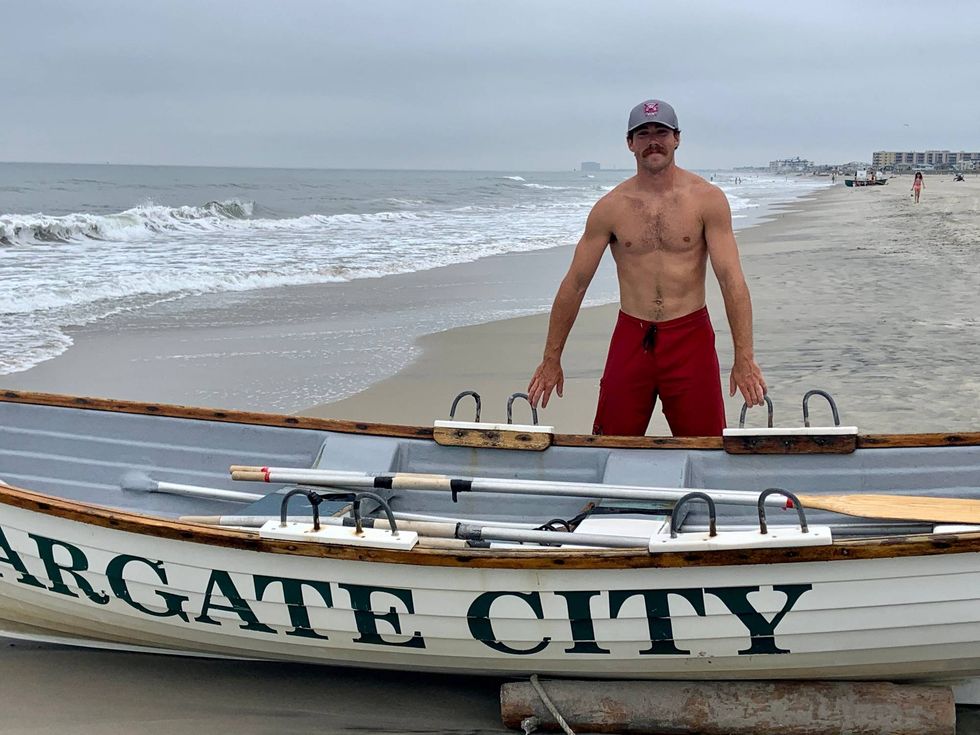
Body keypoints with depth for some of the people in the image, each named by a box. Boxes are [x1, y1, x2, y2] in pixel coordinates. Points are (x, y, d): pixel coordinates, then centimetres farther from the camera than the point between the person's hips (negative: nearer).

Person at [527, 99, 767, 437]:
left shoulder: (707, 199, -3)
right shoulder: (610, 207, 1)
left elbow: (731, 279, -8)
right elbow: (575, 283, 4)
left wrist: (744, 358, -16)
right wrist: (551, 360, 3)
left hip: (690, 336, -1)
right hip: (631, 337, 1)